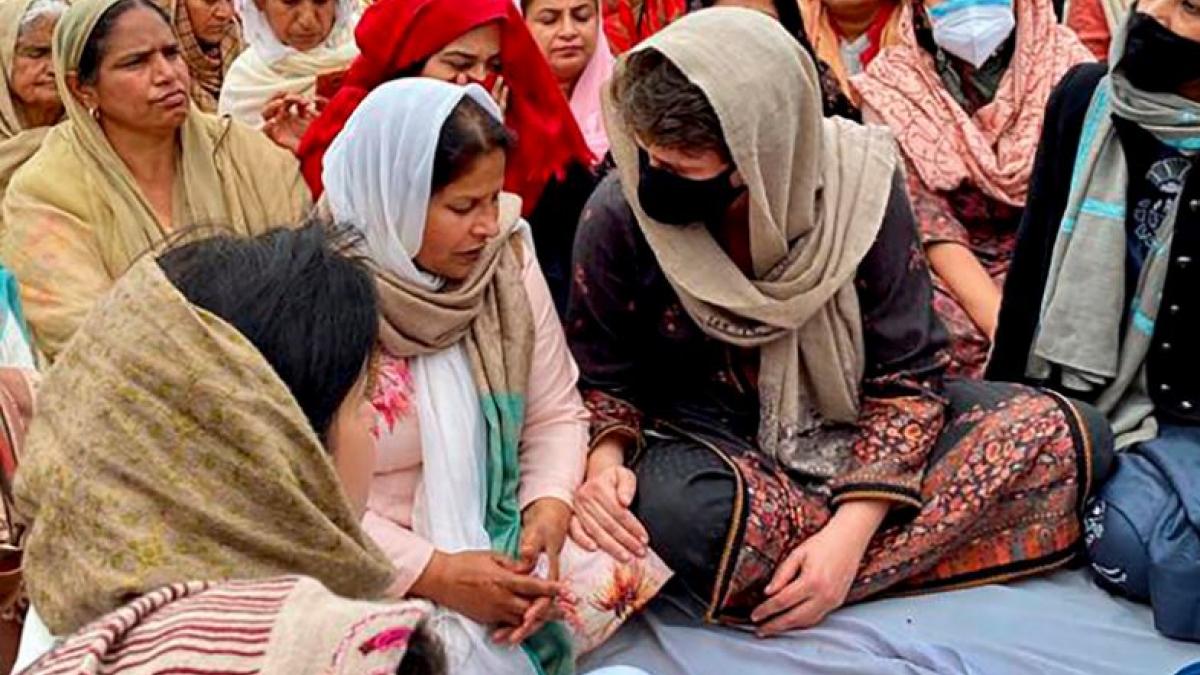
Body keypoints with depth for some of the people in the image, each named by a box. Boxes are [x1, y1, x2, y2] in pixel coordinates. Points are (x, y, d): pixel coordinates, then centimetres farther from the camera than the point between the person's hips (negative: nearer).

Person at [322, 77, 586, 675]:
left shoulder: (509, 260, 2)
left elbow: (555, 415, 7)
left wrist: (548, 510, -13)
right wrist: (434, 574, -20)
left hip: (497, 547, 5)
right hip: (373, 576, -5)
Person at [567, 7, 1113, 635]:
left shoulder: (857, 182, -17)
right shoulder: (619, 214, -16)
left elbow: (908, 374, -12)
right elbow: (602, 378, -2)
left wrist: (850, 531, -24)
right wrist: (603, 459, -25)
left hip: (854, 423, 2)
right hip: (710, 435, -2)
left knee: (1063, 432, -21)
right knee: (678, 508, -40)